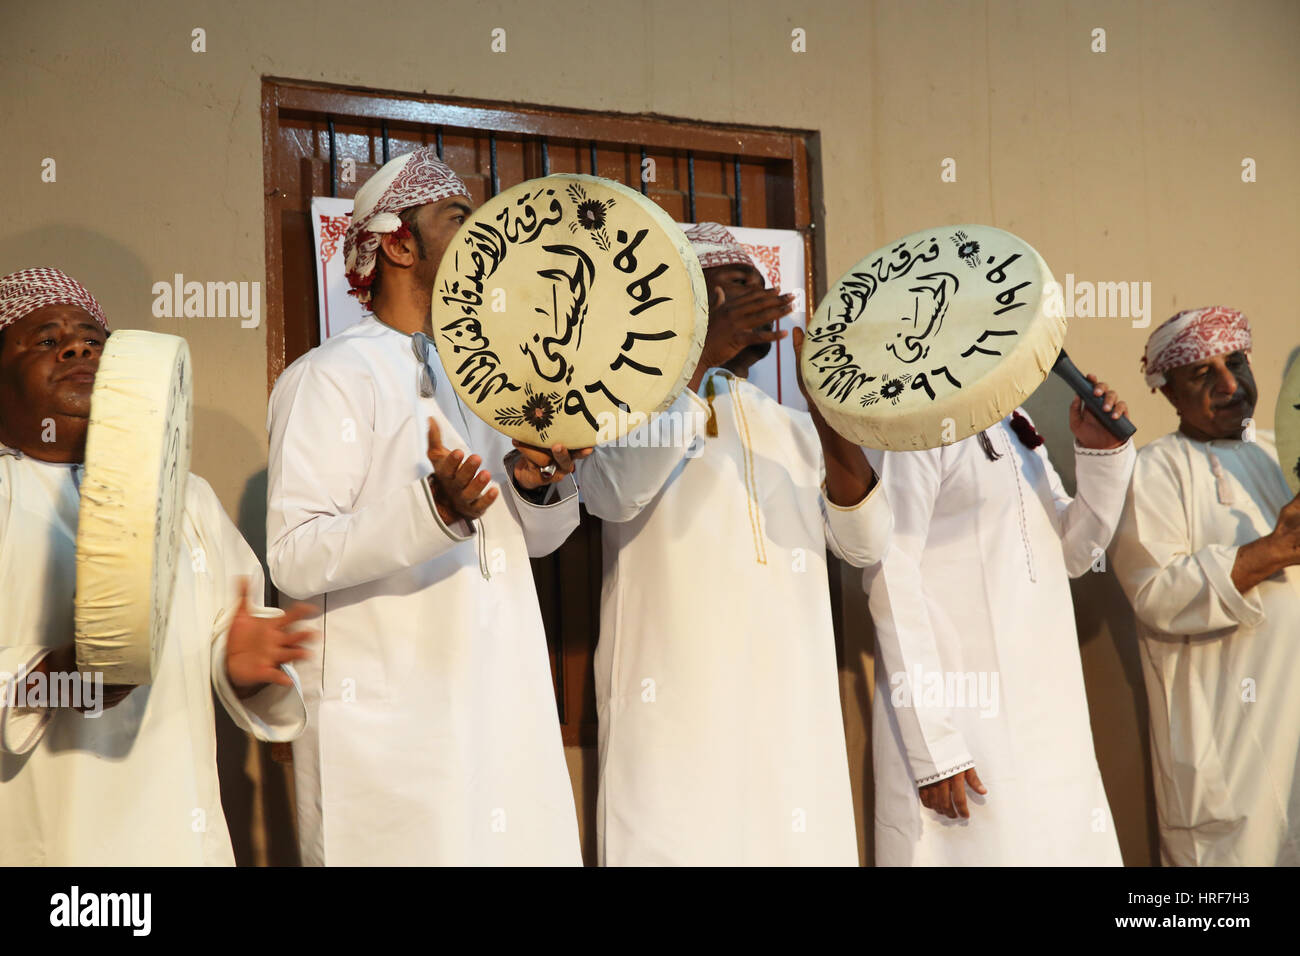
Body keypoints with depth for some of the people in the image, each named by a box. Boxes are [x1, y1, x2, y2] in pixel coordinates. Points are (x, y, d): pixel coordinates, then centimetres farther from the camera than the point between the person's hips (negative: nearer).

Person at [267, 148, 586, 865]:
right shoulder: (330, 377, -7)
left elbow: (533, 539, 20)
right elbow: (293, 558, -17)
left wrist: (536, 485, -2)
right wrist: (435, 510, -30)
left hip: (505, 718, 7)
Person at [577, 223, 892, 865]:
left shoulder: (792, 428, 20)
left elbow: (863, 544, 8)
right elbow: (613, 493, -17)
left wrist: (830, 418, -6)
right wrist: (701, 357, -19)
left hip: (792, 711, 5)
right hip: (676, 708, -4)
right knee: (683, 838, -10)